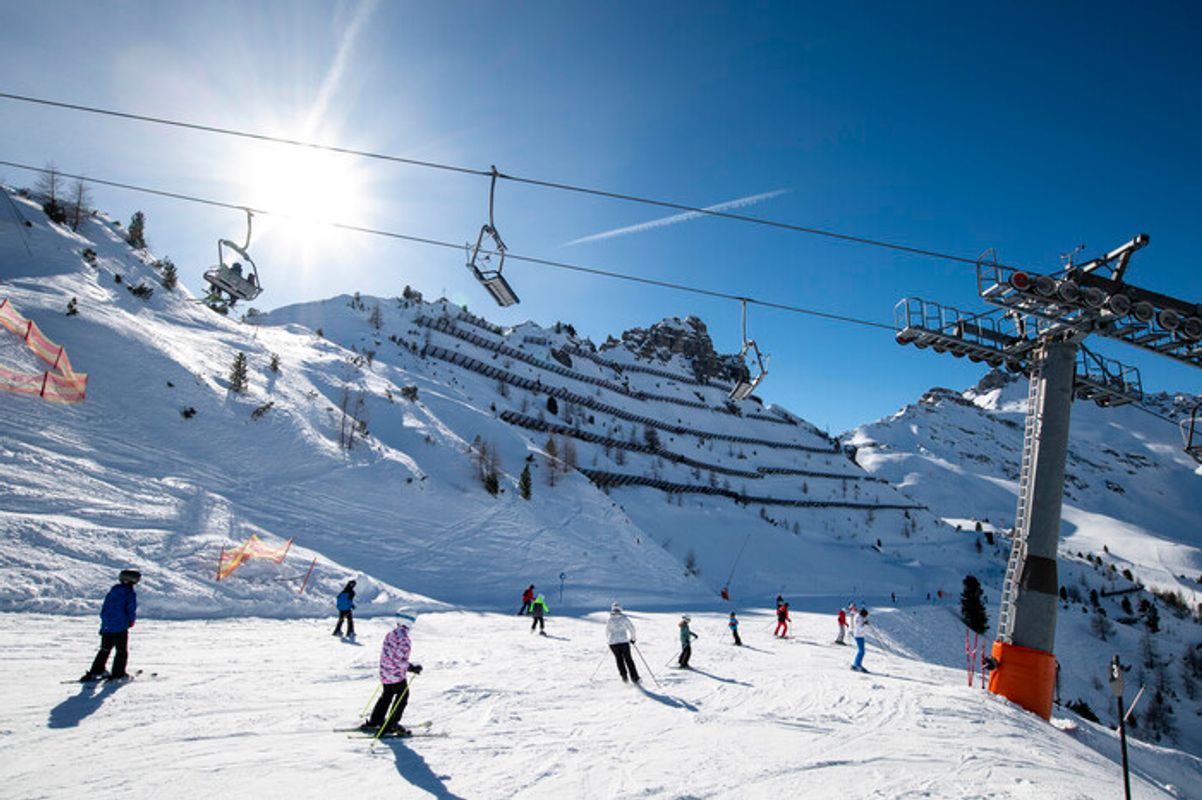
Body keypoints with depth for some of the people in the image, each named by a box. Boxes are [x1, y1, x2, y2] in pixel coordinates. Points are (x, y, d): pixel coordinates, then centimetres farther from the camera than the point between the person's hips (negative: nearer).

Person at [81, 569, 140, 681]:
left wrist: (104, 622, 22)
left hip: (107, 626, 6)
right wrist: (132, 621, 7)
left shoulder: (112, 591, 12)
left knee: (105, 649, 20)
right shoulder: (130, 593, -9)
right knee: (122, 651, 4)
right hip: (120, 627, -6)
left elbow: (103, 609, 15)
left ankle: (95, 671, 21)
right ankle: (118, 674, 1)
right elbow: (131, 609, -12)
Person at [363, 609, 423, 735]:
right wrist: (412, 668, -19)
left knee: (386, 696, 24)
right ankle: (391, 725, 9)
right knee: (402, 697, 7)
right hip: (396, 675, -8)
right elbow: (400, 659, -26)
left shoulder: (391, 634, 3)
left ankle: (374, 721, 32)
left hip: (385, 672, 9)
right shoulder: (403, 638, -23)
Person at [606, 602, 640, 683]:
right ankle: (634, 677, 6)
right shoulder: (624, 618, -3)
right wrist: (633, 638, 12)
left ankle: (624, 676, 10)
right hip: (624, 641, -1)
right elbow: (631, 628, -2)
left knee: (619, 659, 17)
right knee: (628, 659, 10)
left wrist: (608, 640, 26)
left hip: (613, 643, 1)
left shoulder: (610, 620, 1)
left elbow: (607, 632, 9)